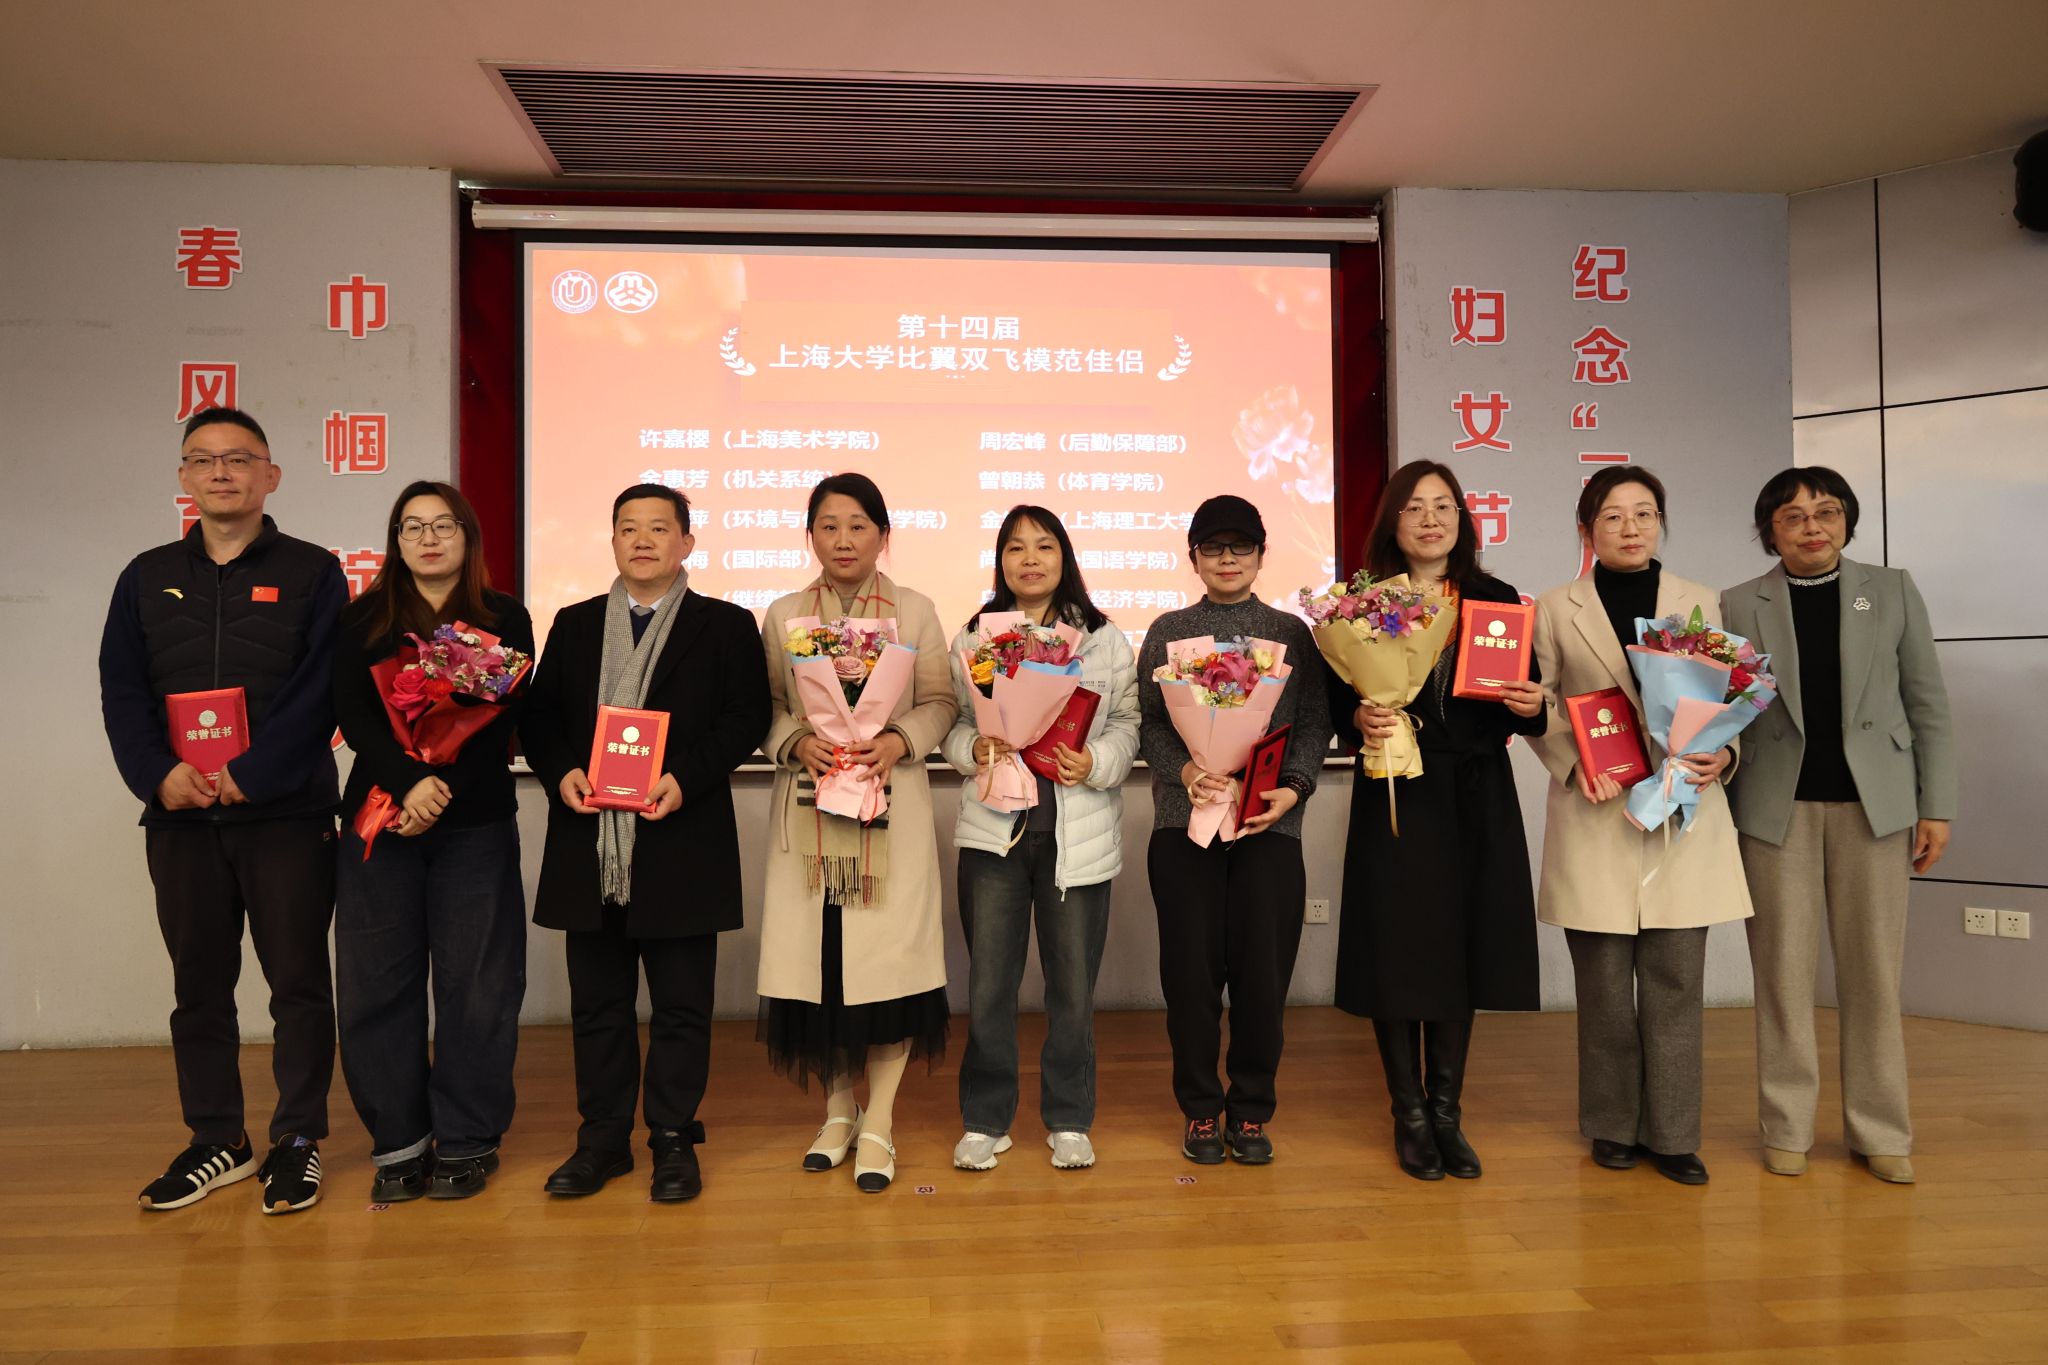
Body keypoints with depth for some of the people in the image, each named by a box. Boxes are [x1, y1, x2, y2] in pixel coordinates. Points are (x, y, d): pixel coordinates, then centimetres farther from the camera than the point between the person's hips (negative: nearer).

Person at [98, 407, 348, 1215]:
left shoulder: (311, 573, 0)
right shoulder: (148, 578, 11)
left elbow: (320, 692, -9)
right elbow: (122, 693, 5)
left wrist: (246, 777, -17)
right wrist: (158, 775, -12)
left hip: (286, 814, -4)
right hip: (180, 818, 4)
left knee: (297, 982, 4)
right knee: (198, 986, 12)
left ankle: (297, 1140, 17)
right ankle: (216, 1141, 25)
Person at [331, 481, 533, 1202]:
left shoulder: (505, 619, 6)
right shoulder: (363, 620, 10)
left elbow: (504, 719, -3)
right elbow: (351, 714, -2)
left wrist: (443, 789, -15)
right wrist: (407, 783, -17)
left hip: (475, 824, -1)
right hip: (379, 818, 2)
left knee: (474, 985, 2)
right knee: (375, 983, 3)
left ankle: (466, 1142, 15)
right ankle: (399, 1141, 17)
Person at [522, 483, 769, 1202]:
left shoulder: (726, 626, 3)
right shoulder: (574, 625, 13)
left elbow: (745, 720, -4)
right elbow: (539, 717, 11)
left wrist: (684, 779, -16)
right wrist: (560, 772, -8)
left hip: (681, 845, -3)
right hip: (590, 846, 3)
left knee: (681, 1005, 6)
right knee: (596, 1004, 12)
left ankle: (674, 1140, 20)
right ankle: (603, 1138, 26)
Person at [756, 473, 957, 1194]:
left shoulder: (915, 610, 5)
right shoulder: (784, 615, 9)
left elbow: (939, 702, 4)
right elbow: (765, 707, 8)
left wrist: (897, 741, -13)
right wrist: (799, 741, -12)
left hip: (891, 804, -1)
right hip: (809, 807, 2)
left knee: (888, 953, -4)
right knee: (814, 950, 3)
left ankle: (878, 1122, 10)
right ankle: (838, 1107, 23)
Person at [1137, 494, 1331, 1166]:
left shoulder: (1292, 632, 11)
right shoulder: (1168, 631, 10)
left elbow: (1315, 725, 5)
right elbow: (1148, 724, 4)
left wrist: (1292, 789, -11)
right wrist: (1185, 770, -15)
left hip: (1270, 823, 0)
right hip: (1185, 820, 0)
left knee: (1263, 968, 1)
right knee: (1192, 968, 2)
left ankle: (1251, 1111, 18)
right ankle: (1200, 1110, 18)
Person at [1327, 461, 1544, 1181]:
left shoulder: (1497, 600, 8)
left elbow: (1521, 708, 10)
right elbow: (1335, 705, -2)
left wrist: (1531, 708, -12)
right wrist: (1360, 721, -22)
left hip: (1477, 800, 3)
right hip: (1394, 797, -2)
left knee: (1461, 949, 9)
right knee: (1397, 951, 1)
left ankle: (1446, 1112, 23)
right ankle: (1409, 1115, 17)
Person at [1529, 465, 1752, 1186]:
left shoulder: (1699, 603, 10)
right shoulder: (1555, 610, 5)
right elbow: (1539, 708, 4)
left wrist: (1723, 755, -8)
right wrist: (1574, 763, -12)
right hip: (1596, 816, -1)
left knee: (1675, 979, 3)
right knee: (1604, 983, 5)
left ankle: (1672, 1134, 14)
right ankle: (1612, 1125, 19)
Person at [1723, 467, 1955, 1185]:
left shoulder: (1893, 591, 8)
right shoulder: (1740, 604, 6)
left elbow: (1928, 706, 6)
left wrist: (1937, 806, 1)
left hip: (1873, 804, 1)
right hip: (1777, 807, 0)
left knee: (1874, 970, 4)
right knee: (1783, 971, 3)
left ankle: (1879, 1132, 15)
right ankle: (1787, 1128, 13)